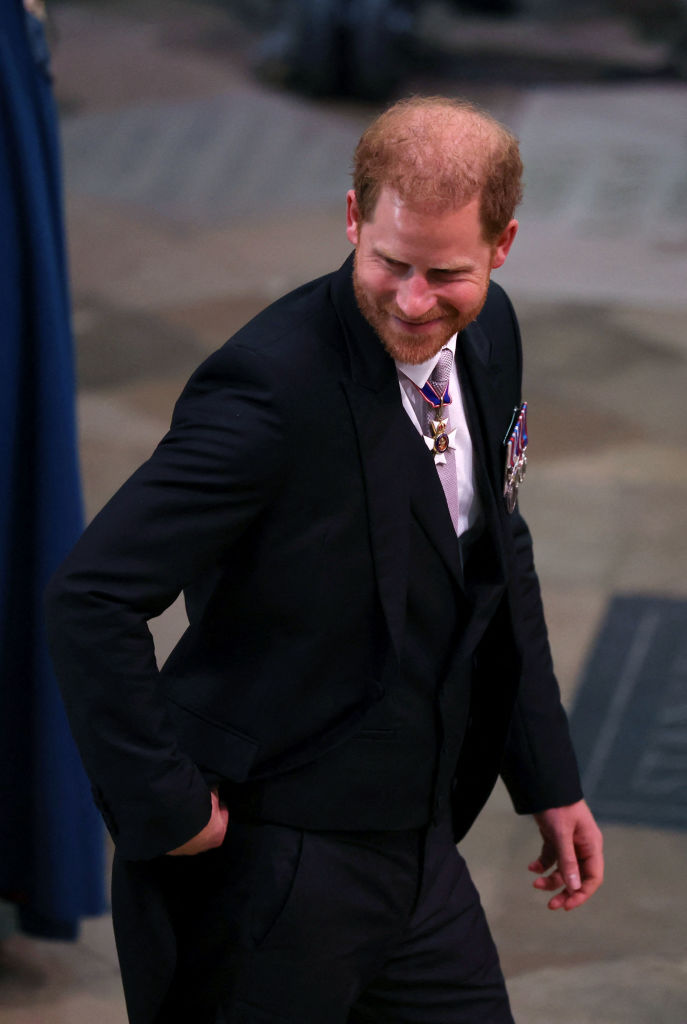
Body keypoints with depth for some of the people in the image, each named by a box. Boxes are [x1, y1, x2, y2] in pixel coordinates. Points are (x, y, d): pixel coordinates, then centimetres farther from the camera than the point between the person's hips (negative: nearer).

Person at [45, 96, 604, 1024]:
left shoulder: (487, 334, 1)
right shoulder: (273, 388, -24)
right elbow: (90, 599, -26)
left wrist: (550, 776, 15)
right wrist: (168, 807, -22)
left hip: (418, 850, 7)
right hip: (267, 869, -7)